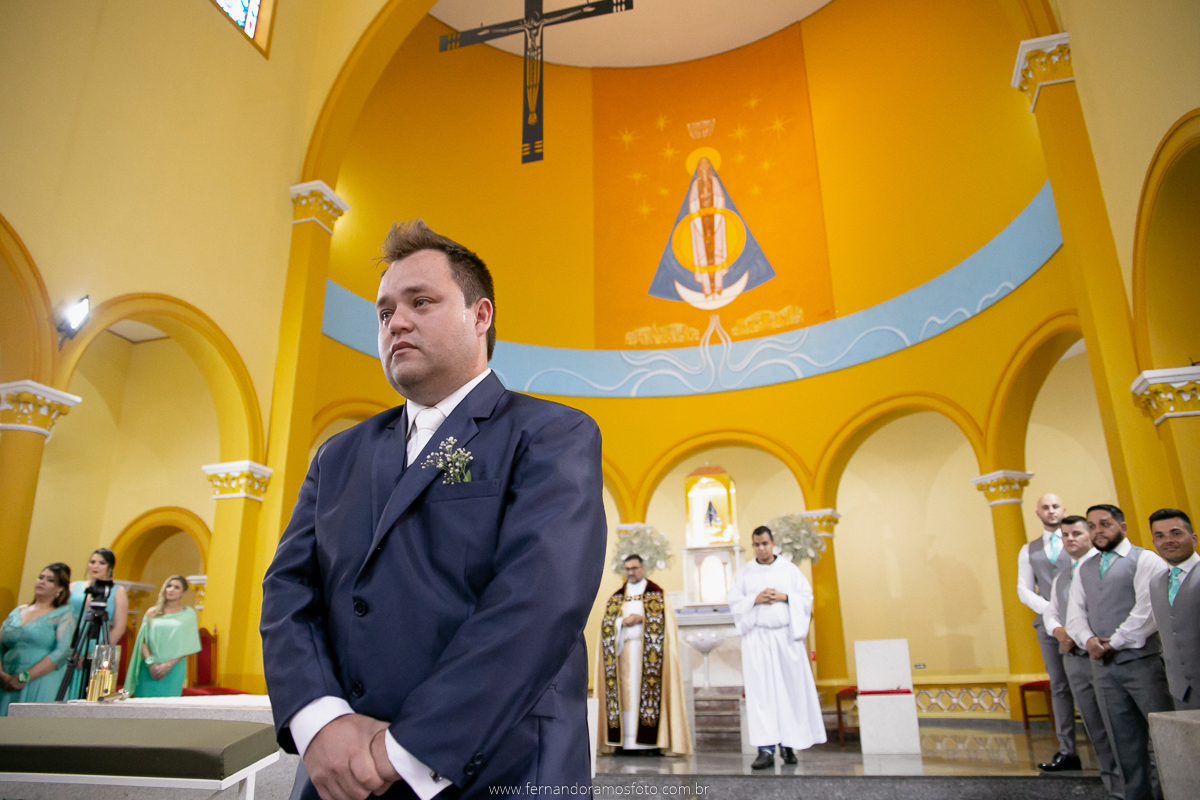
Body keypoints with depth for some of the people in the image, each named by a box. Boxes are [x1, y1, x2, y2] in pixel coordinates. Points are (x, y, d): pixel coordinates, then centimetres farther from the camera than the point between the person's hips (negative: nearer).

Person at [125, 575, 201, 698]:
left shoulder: (188, 614, 5)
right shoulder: (152, 613, 11)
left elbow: (188, 647, 1)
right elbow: (142, 641, 5)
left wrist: (168, 665, -10)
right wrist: (151, 663, -9)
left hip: (173, 670, -2)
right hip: (149, 669, 2)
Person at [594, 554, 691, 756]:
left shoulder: (657, 593, 8)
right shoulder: (617, 597, 17)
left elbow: (663, 619, -3)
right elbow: (607, 622, 7)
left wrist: (641, 618, -14)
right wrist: (623, 621, -11)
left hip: (648, 649, -3)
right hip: (623, 649, 3)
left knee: (649, 691, -8)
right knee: (625, 692, -3)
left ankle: (649, 739, -7)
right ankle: (626, 740, -3)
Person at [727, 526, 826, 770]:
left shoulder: (790, 569, 8)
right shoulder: (744, 573, 7)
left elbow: (807, 597, 5)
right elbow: (734, 602, 3)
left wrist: (784, 597, -11)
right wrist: (755, 600, -13)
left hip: (787, 636, 1)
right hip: (757, 638, -1)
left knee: (792, 689, 3)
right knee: (761, 692, -5)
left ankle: (789, 743, 18)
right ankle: (766, 749, -5)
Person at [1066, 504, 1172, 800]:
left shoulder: (1145, 560, -1)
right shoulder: (1084, 569, 18)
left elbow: (1148, 609, -12)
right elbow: (1075, 613, 11)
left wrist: (1114, 642, -10)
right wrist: (1088, 639, -8)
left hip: (1142, 661, -5)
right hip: (1103, 666, 6)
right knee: (1125, 742, 10)